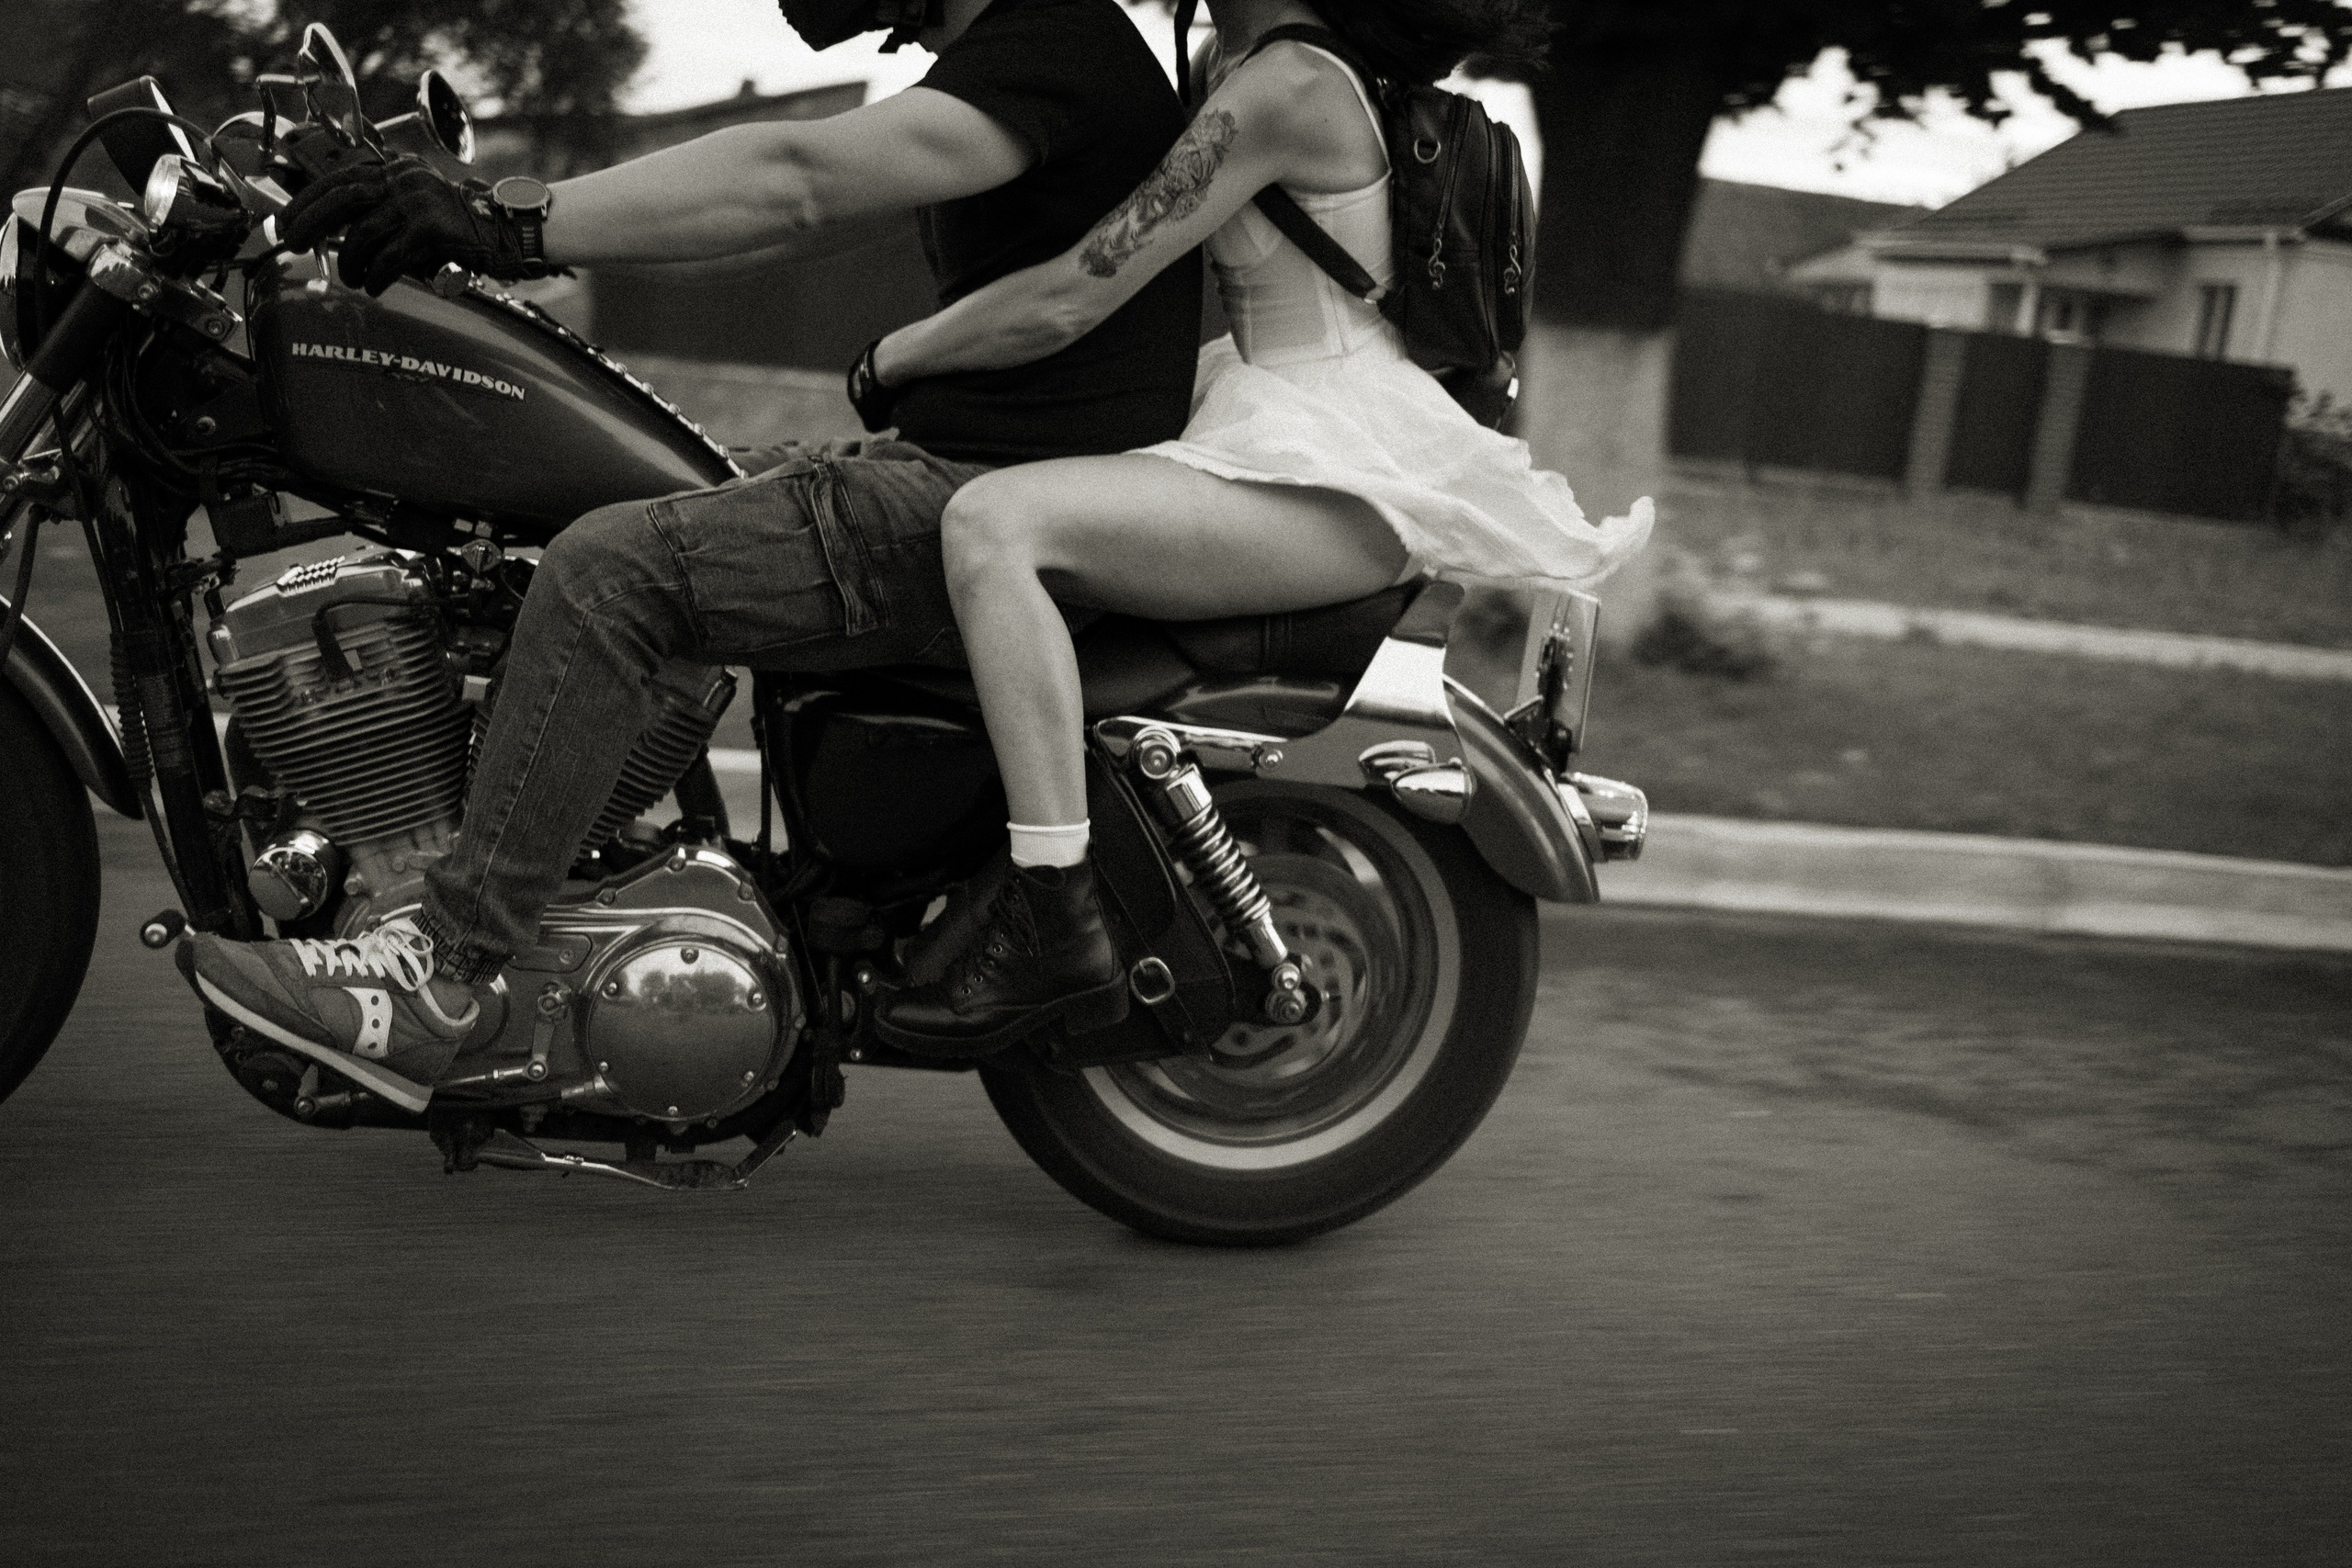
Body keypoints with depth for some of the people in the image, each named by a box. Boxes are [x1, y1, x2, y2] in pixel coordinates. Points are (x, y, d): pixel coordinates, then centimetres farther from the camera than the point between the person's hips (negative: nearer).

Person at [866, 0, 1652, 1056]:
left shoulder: (1283, 87, -15)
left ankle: (1055, 923, -27)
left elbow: (1066, 302, -18)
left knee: (993, 522, -27)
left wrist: (890, 356, -4)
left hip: (1335, 477, -11)